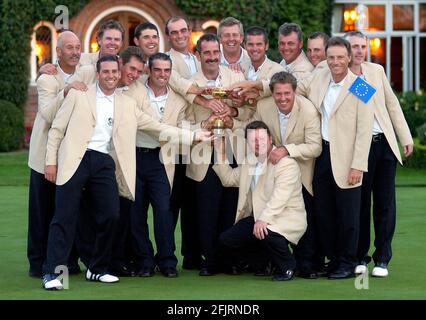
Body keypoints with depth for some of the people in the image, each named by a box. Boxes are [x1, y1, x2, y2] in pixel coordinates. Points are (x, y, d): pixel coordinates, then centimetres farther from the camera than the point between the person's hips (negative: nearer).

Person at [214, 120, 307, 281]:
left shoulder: (286, 163, -16)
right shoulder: (249, 163, 14)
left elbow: (280, 197, -29)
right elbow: (228, 178, 26)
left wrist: (263, 219, -40)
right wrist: (219, 152, 18)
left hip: (286, 218, -9)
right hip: (257, 218, 9)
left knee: (264, 232, -38)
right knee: (227, 239, -4)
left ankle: (287, 267, -7)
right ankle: (266, 262, 16)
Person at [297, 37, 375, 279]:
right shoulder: (318, 78, 7)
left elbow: (364, 130, -11)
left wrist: (358, 166, -15)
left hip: (345, 159, -5)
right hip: (321, 156, 5)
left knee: (348, 215, 1)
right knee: (324, 212, 10)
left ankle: (348, 263, 11)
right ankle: (332, 259, 21)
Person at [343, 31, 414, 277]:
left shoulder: (377, 70, 9)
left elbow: (392, 104, 12)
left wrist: (406, 137, 9)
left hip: (385, 145, 3)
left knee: (385, 204, 2)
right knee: (360, 204, 3)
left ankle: (382, 259, 9)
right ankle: (360, 257, 15)